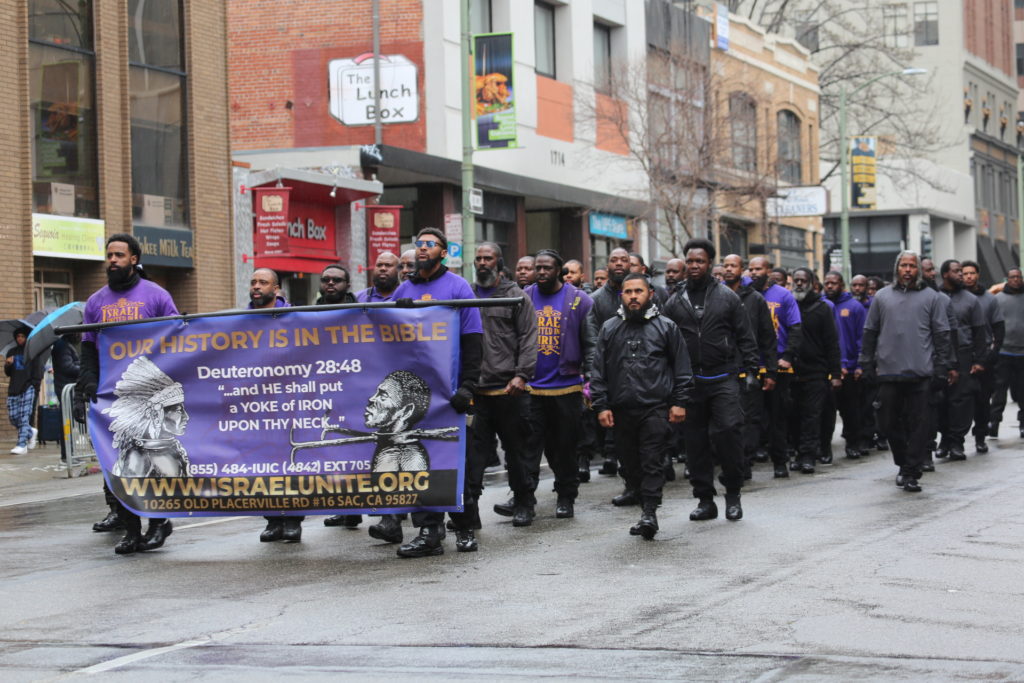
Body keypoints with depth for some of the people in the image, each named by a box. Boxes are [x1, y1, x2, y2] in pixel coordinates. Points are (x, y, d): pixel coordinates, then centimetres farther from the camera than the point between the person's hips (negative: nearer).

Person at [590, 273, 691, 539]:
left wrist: (679, 402, -1)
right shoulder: (609, 329, 11)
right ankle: (647, 508, 16)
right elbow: (598, 370, 10)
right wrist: (601, 405, 2)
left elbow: (682, 368, 6)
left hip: (655, 408, -3)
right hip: (622, 410, 3)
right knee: (629, 464, 6)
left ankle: (649, 512, -11)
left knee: (652, 462, -9)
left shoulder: (666, 327, 6)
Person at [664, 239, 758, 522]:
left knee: (727, 430, -16)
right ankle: (705, 500, 14)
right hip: (689, 381, 3)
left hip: (723, 378, -3)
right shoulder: (675, 303, 10)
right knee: (695, 442, 4)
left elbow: (745, 337, 6)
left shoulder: (727, 297, 6)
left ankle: (733, 493, 0)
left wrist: (751, 369, -2)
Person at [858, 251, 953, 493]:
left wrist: (946, 366, 0)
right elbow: (870, 333, 13)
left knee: (918, 425, -3)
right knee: (888, 422, 5)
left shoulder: (931, 297, 7)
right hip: (888, 371, 2)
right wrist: (865, 365, 8)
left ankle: (911, 473, 2)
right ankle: (903, 463, 25)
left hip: (920, 373, -2)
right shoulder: (882, 296, 11)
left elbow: (942, 334, 6)